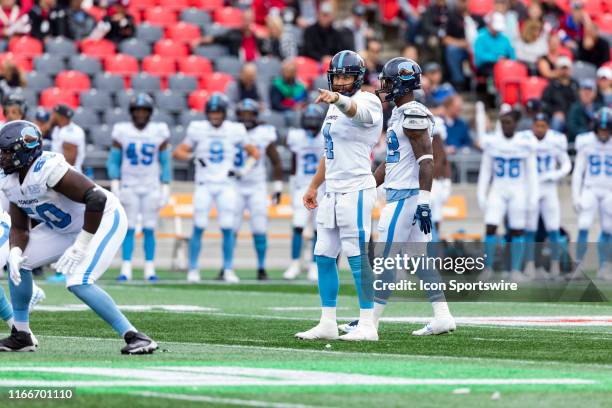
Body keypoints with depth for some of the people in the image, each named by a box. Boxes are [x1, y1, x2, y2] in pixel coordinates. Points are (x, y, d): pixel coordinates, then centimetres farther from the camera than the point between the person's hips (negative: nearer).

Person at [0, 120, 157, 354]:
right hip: (65, 228, 9)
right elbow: (19, 228, 5)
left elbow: (97, 198, -35)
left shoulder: (48, 170, -32)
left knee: (78, 283, -25)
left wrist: (81, 245, -30)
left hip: (102, 219, -9)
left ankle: (135, 337, -19)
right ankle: (20, 336, 15)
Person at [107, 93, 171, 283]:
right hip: (129, 187, -1)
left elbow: (165, 163, 5)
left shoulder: (159, 132, 0)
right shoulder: (122, 132, -2)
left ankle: (149, 269, 5)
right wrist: (115, 186, -7)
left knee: (149, 230, 0)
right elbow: (113, 161, 2)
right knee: (129, 229, -4)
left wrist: (165, 189, 0)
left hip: (152, 187, 1)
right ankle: (126, 269, -3)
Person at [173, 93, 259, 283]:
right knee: (199, 228, -5)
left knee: (228, 229, -2)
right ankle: (193, 269, 2)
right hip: (204, 184, -1)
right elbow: (178, 152, 3)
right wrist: (191, 156, -17)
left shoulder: (235, 130, 3)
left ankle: (228, 270, 6)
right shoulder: (197, 129, 1)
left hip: (226, 184, 1)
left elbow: (253, 153, 12)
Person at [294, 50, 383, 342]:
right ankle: (327, 324, 13)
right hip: (332, 192, 9)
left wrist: (337, 98, -58)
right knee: (324, 257, 8)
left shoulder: (367, 103, -10)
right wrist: (313, 186, 24)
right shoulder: (334, 108, 17)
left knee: (358, 258, -9)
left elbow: (353, 109, -36)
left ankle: (368, 326, -6)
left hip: (356, 191, -9)